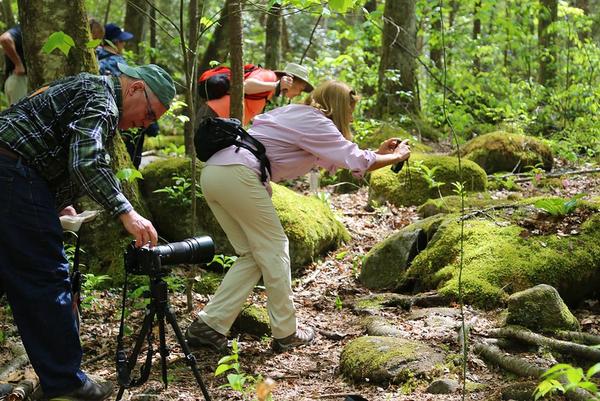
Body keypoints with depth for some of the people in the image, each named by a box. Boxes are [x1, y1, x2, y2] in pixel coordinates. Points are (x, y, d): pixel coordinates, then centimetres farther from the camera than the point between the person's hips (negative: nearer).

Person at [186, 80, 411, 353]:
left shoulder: (297, 116, 27)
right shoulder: (315, 123, 0)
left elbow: (332, 160, 35)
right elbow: (358, 162, -1)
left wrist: (378, 152, 36)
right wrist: (397, 157, 16)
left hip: (211, 172, 9)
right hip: (238, 174, -9)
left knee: (252, 254, 13)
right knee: (273, 248, 4)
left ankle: (208, 325, 7)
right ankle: (286, 332, 10)